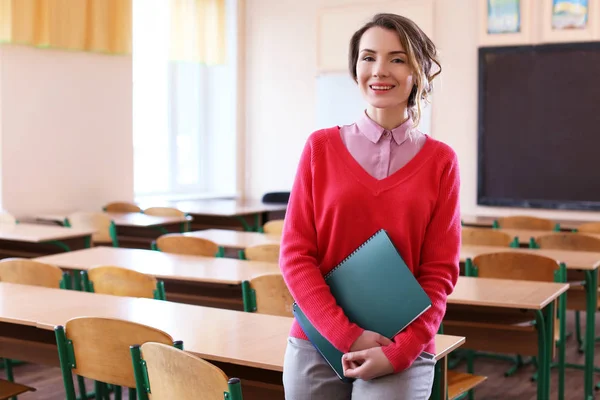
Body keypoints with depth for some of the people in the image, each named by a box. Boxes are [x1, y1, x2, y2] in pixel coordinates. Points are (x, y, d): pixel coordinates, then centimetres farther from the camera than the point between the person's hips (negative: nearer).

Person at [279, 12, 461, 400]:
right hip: (316, 344, 1)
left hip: (402, 352, -1)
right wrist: (347, 334, -10)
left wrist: (399, 351, -10)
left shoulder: (440, 160, 0)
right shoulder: (321, 147, 1)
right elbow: (295, 254, -2)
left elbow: (439, 272, 0)